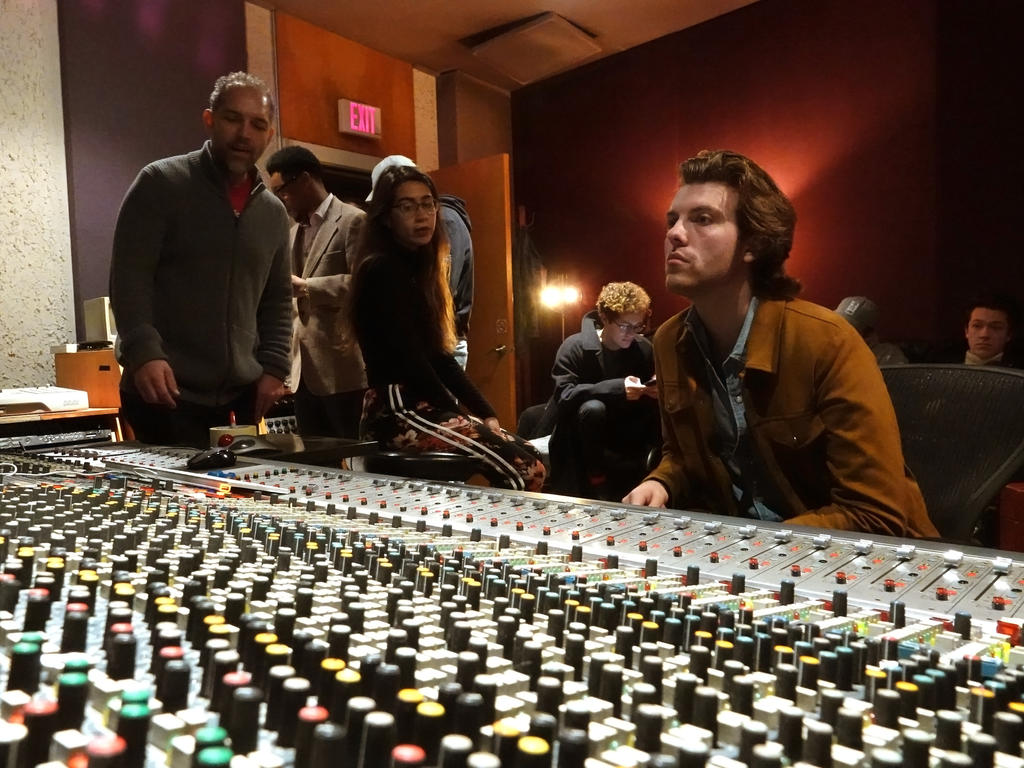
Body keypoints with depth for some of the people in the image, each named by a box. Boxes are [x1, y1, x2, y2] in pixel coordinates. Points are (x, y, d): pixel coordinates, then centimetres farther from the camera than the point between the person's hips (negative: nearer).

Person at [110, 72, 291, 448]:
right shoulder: (160, 183, -3)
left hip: (241, 397, 5)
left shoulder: (273, 212, 12)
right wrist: (143, 353, -22)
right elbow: (129, 279, -9)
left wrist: (274, 368, 4)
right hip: (166, 393, -4)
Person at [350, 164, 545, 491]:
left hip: (425, 406, 9)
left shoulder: (419, 267, 17)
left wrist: (485, 414, 6)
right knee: (521, 470, -21)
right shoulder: (381, 269, -9)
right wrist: (460, 416, -6)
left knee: (533, 463, -4)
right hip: (397, 410, -9)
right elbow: (408, 359, -15)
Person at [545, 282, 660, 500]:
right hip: (580, 433, -4)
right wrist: (617, 388, -36)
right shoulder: (575, 347, -17)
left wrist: (657, 390, -21)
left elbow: (647, 394, 6)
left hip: (624, 430, 4)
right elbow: (563, 396, -27)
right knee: (593, 407, -35)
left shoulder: (644, 349, -4)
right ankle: (594, 476, -16)